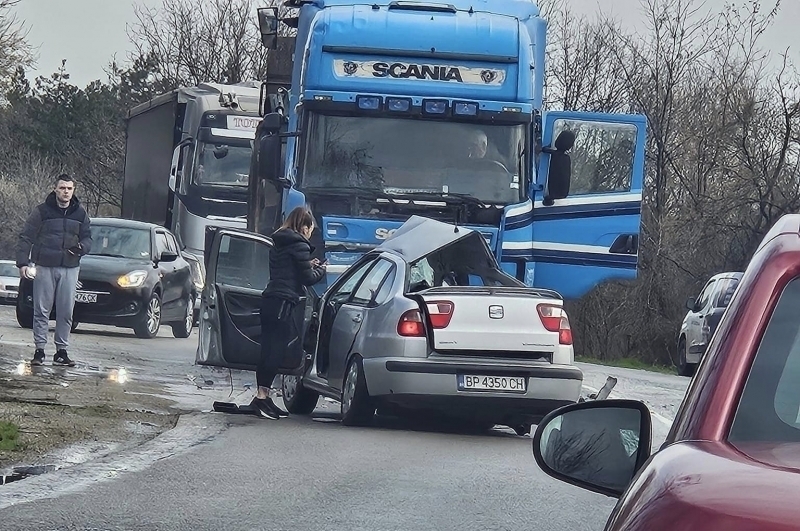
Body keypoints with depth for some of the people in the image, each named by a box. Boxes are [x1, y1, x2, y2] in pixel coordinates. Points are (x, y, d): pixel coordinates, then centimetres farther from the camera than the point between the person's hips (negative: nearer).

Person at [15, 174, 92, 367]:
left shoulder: (80, 214, 9)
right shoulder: (42, 211, -1)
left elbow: (87, 238, 15)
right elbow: (25, 238, -1)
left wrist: (81, 247, -10)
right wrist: (23, 262, -10)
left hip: (70, 269, 3)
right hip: (45, 266, -2)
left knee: (66, 312, 2)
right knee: (42, 310, -1)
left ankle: (61, 351, 9)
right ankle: (39, 350, 3)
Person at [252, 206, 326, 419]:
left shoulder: (279, 243, 20)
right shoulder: (299, 246, -7)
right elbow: (307, 278, -6)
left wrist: (308, 265, 22)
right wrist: (321, 269, 11)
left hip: (269, 300, 9)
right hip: (284, 303, -9)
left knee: (269, 350, 9)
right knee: (278, 350, -9)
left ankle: (263, 397, 11)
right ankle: (262, 396, -14)